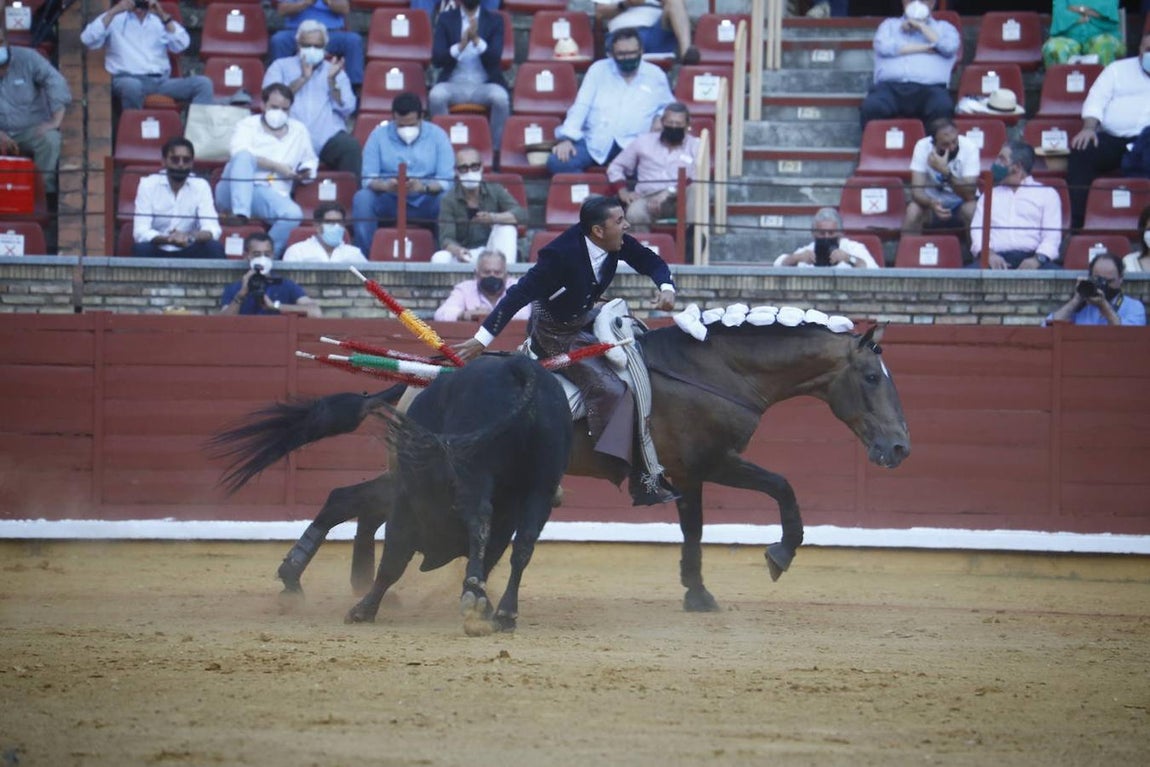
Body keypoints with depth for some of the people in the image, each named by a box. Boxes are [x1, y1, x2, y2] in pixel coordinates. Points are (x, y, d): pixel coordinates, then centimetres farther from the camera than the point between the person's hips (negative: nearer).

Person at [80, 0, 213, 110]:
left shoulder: (158, 20, 23)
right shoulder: (115, 19, 15)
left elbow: (181, 45, 7)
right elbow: (88, 40, -1)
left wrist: (163, 16, -2)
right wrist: (113, 12, -6)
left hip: (161, 80, 4)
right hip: (127, 79, -4)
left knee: (202, 83, -20)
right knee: (132, 86, -41)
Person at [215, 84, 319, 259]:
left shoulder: (299, 131, 22)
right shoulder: (248, 125, 9)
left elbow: (310, 159, 35)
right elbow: (239, 152, -11)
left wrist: (307, 171, 9)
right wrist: (276, 167, -14)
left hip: (273, 195, 2)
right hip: (235, 191, -2)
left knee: (293, 214, -32)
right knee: (244, 156, -35)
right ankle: (240, 214, -46)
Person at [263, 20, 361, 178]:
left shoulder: (334, 70, 23)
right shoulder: (280, 67, 20)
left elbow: (346, 108, 10)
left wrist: (332, 81, -2)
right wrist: (302, 79, -3)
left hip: (328, 137, 1)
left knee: (351, 147, -31)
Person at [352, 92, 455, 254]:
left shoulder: (438, 135, 1)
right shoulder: (378, 135, 2)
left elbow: (446, 181, -8)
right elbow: (368, 179, -6)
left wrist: (424, 187, -30)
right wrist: (386, 185, -30)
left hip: (426, 204, 0)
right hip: (390, 203, 1)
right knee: (362, 198, -29)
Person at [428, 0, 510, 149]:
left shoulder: (494, 19, 5)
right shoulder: (446, 19, 5)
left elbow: (495, 59, -7)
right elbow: (436, 60, -4)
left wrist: (476, 39, -24)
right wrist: (461, 45, -21)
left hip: (485, 84, 0)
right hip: (454, 84, 0)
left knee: (501, 97, -33)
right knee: (436, 95, -33)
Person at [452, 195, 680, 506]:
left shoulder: (619, 243, -10)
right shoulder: (562, 255, -31)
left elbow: (650, 262, 6)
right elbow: (519, 294, -29)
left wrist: (666, 287, -17)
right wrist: (482, 339, -28)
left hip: (585, 317, 9)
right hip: (557, 334, -9)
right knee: (610, 390, -20)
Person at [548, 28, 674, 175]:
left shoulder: (655, 75, 13)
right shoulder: (598, 70, 11)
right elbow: (581, 106, 5)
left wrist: (662, 117, 1)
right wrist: (567, 138, -9)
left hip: (635, 145, -1)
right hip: (595, 141, 1)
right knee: (557, 162, -27)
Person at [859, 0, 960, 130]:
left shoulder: (944, 28, 26)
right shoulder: (889, 25, 27)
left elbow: (949, 47, 4)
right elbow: (884, 47, 5)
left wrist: (921, 26, 8)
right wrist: (926, 48, 5)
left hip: (929, 89, -1)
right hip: (891, 87, 1)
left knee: (943, 109, -37)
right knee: (871, 107, -35)